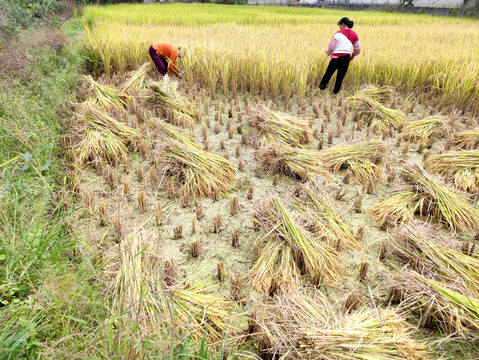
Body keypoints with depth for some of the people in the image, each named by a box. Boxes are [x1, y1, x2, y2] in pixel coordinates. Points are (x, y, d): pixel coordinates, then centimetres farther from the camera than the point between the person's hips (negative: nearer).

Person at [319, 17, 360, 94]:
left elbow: (331, 47, -9)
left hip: (336, 57, -4)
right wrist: (352, 56, 28)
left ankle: (321, 89, 19)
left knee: (328, 74, 10)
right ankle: (335, 92, 15)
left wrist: (328, 52, 12)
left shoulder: (339, 33, -7)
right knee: (340, 76, 11)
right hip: (346, 58, 4)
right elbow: (358, 49, 11)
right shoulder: (354, 34, 8)